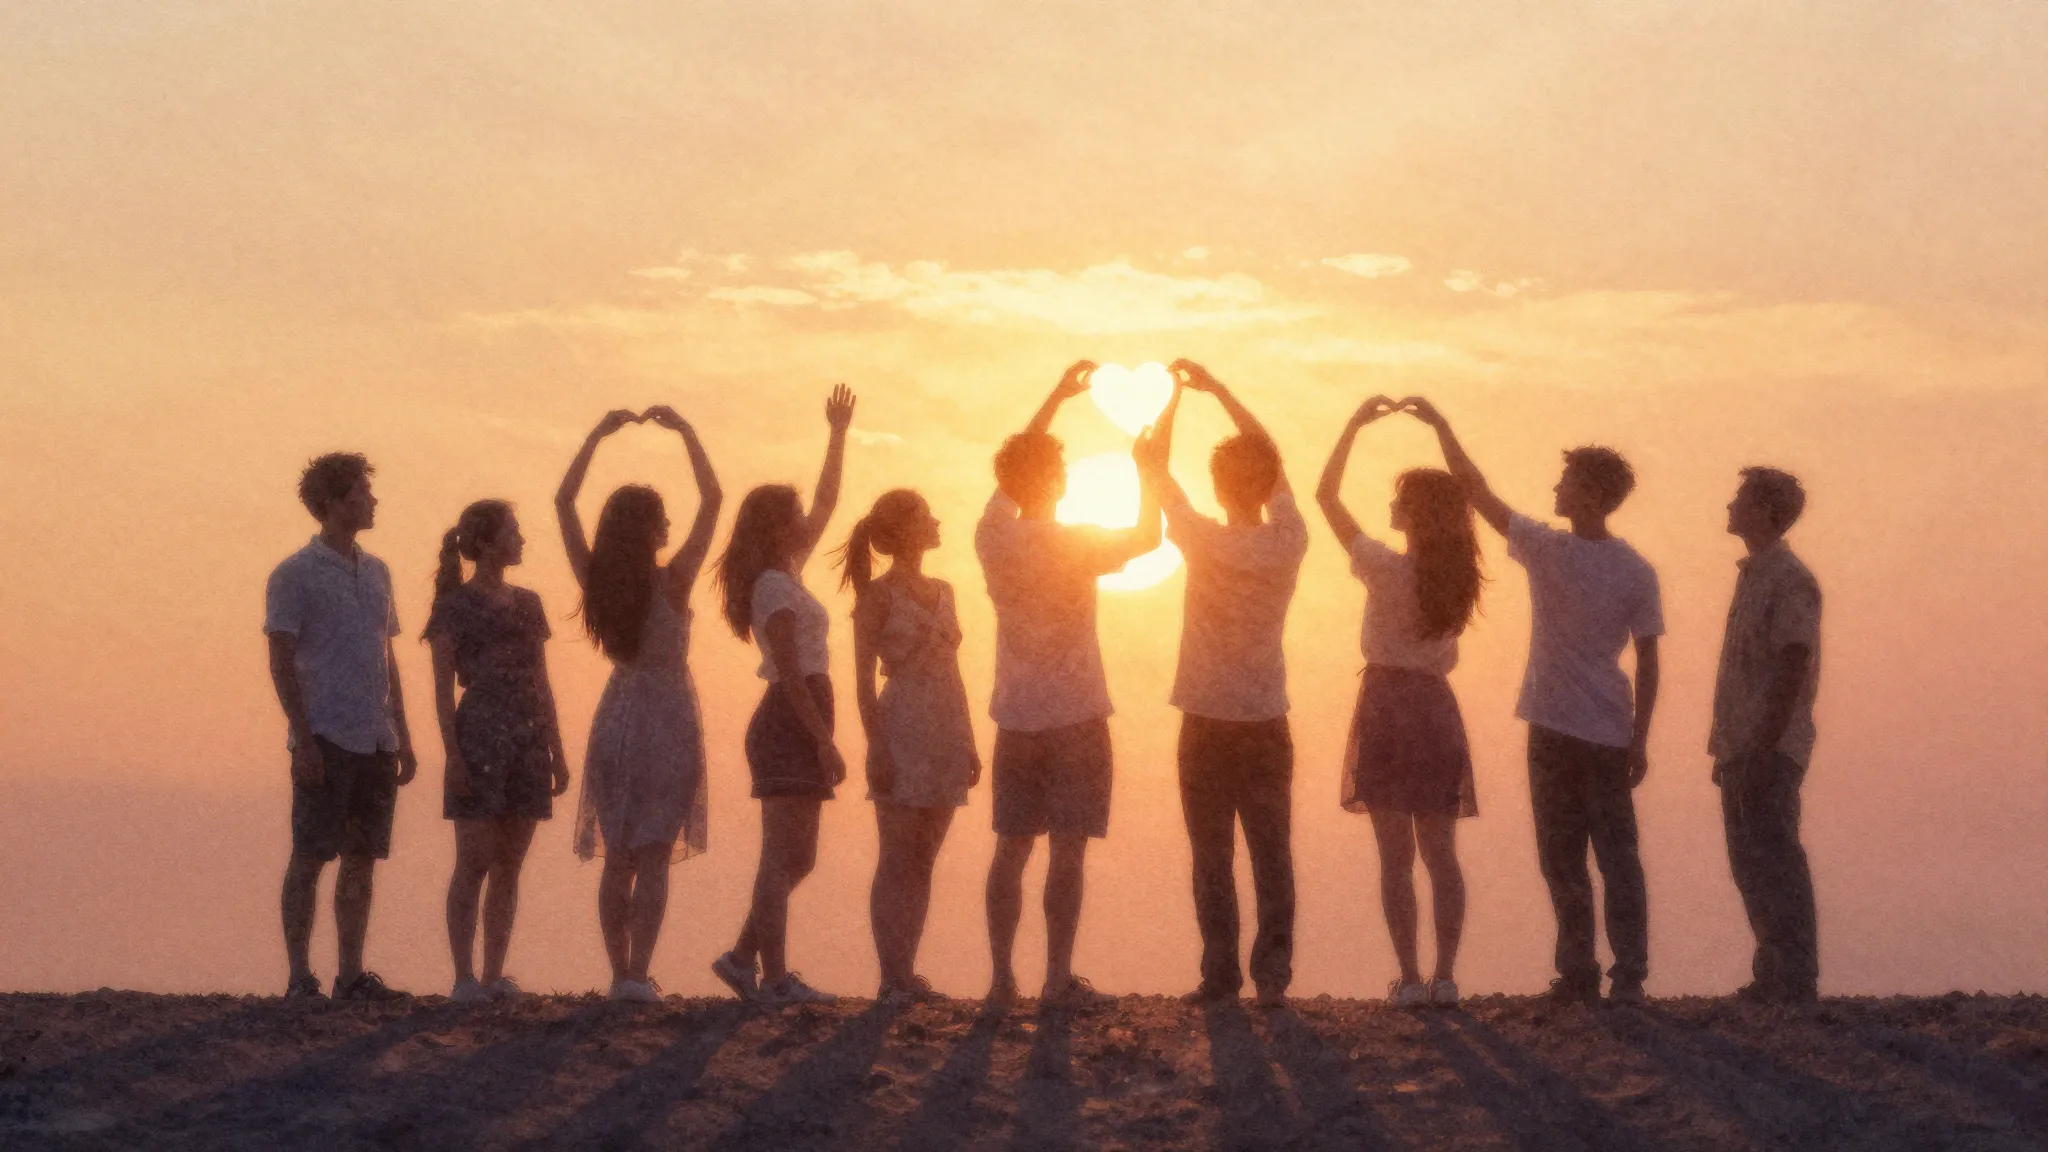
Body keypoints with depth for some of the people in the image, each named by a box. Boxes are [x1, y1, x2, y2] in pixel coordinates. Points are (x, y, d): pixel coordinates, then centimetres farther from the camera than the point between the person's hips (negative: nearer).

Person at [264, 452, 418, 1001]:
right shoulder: (295, 575, -3)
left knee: (362, 859, 7)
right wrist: (302, 738, -15)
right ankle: (300, 977, 0)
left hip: (376, 743, 6)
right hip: (325, 741, -6)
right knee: (309, 858, -4)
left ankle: (351, 974, 11)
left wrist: (403, 738, 15)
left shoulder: (376, 572, 16)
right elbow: (281, 662, -7)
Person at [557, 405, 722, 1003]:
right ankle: (638, 974, -10)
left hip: (616, 717, 4)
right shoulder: (670, 582, -14)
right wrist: (684, 430, -8)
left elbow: (563, 500, 7)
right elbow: (712, 497, -12)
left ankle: (620, 972, 9)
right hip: (667, 718, -4)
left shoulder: (596, 581, -4)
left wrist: (599, 433, 7)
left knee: (617, 859, 10)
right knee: (654, 858, -3)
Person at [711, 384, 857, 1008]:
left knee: (794, 860, 11)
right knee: (784, 859, -9)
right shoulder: (776, 588, -11)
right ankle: (774, 977, -10)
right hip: (791, 724, -10)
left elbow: (827, 503, 26)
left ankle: (744, 958, 11)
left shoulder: (786, 577, 16)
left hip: (794, 726, 10)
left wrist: (838, 435, 25)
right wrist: (826, 741, -20)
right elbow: (791, 675, -17)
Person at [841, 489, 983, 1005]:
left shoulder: (942, 591, 16)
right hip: (901, 734, -7)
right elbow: (864, 677, -7)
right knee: (898, 860, -5)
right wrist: (876, 746, -16)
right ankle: (893, 977, -3)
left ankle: (906, 973, 12)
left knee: (923, 860, 8)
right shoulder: (879, 595, -4)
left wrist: (968, 742, 15)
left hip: (944, 735, 7)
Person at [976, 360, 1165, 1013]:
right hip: (1074, 716, -5)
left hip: (1016, 719, 5)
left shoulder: (993, 540, 1)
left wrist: (1056, 399, 23)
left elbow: (1012, 476, 18)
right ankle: (1058, 981, -4)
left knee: (1011, 849, 9)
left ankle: (1001, 979, 8)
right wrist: (1145, 469, 15)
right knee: (1067, 851, -3)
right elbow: (1148, 537, 3)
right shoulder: (1074, 546, -12)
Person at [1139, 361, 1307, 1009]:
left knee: (1213, 858, 3)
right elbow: (1272, 461, 10)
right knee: (1272, 855, 4)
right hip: (1268, 723, 3)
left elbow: (1157, 474, -2)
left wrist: (1173, 400, 9)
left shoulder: (1207, 545, -13)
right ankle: (1272, 975, 0)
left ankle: (1220, 975, 2)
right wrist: (1218, 390, 13)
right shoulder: (1288, 544, -4)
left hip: (1207, 725, -3)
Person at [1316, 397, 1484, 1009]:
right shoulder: (1457, 574, -1)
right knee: (1440, 854, 10)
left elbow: (1326, 495, -8)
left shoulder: (1386, 567, -13)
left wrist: (1356, 422, -3)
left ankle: (1409, 978, -2)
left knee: (1396, 856, -1)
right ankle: (1444, 976, 8)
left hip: (1387, 702, -4)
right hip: (1437, 706, 4)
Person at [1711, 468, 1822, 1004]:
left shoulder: (1789, 581, -12)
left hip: (1769, 752, -10)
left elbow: (1793, 670, -19)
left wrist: (1763, 748, -23)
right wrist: (1726, 744, 19)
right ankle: (1774, 977, 18)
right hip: (1741, 752, 10)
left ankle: (1794, 979, -7)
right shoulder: (1754, 576, 18)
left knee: (1774, 863, -9)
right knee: (1751, 864, 12)